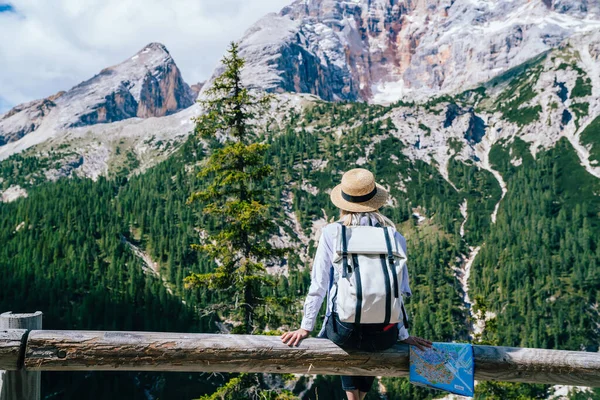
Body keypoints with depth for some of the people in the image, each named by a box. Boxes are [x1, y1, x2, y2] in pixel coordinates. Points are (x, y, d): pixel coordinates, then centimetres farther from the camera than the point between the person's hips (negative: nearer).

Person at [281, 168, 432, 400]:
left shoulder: (331, 233, -3)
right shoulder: (395, 237, 1)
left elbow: (318, 286, -3)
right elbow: (399, 291, 1)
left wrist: (306, 327, 8)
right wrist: (403, 334, 13)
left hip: (344, 331, -1)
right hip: (384, 335, 1)